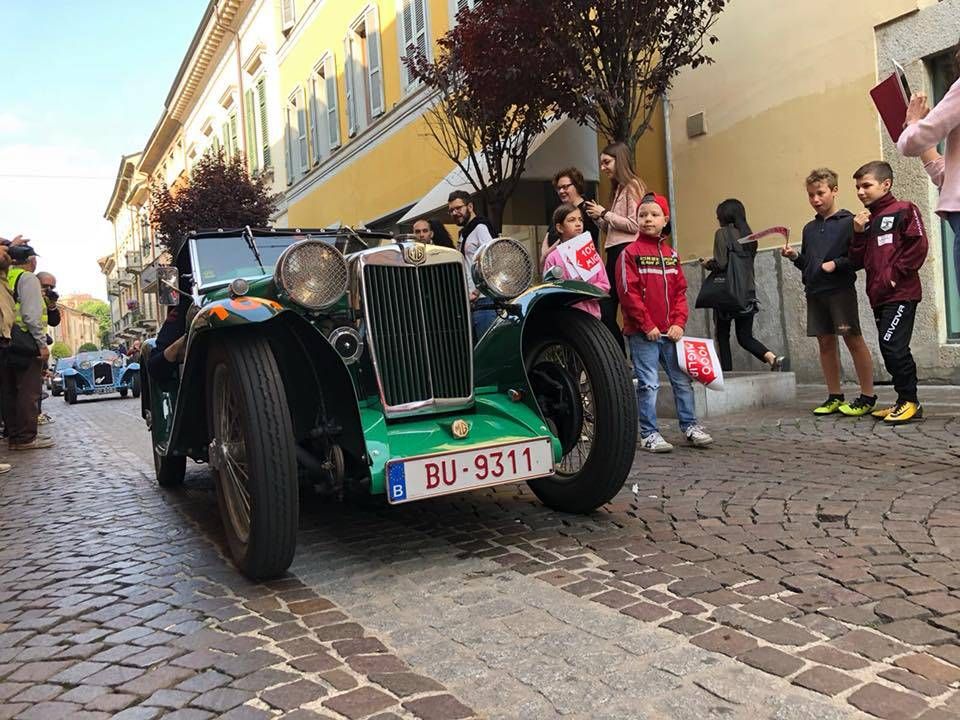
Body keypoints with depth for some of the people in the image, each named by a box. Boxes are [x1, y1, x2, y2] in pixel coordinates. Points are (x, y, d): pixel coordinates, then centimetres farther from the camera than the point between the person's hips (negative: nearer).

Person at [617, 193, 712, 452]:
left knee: (682, 379, 10)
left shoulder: (671, 254, 12)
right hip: (642, 333, -5)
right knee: (648, 383, -2)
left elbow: (680, 291, 12)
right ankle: (648, 434, 8)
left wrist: (679, 322, -1)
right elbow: (628, 293, -10)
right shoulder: (630, 253, -4)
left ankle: (690, 426, 23)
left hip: (670, 332, 5)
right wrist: (647, 325, -12)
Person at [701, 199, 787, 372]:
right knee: (745, 337, 10)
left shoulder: (722, 233, -7)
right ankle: (773, 358, -11)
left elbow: (720, 263, -16)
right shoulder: (748, 234, 13)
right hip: (748, 291, 6)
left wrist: (707, 264, 5)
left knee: (722, 335, 6)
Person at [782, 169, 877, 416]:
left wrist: (837, 263, -18)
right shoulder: (809, 229, 16)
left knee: (853, 339, -4)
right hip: (814, 293, 6)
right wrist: (795, 256, 2)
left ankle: (868, 396, 4)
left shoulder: (848, 222, -3)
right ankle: (835, 397, 16)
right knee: (826, 343, 8)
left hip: (841, 290, -6)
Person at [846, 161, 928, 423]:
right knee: (891, 350, 10)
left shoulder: (903, 210, -2)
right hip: (878, 296, 8)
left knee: (893, 346, -14)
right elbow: (857, 261, 12)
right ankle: (905, 402, 18)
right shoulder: (866, 219, 19)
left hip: (901, 294, -8)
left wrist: (896, 274, -15)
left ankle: (910, 401, -4)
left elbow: (918, 245, -12)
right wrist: (859, 233, 1)